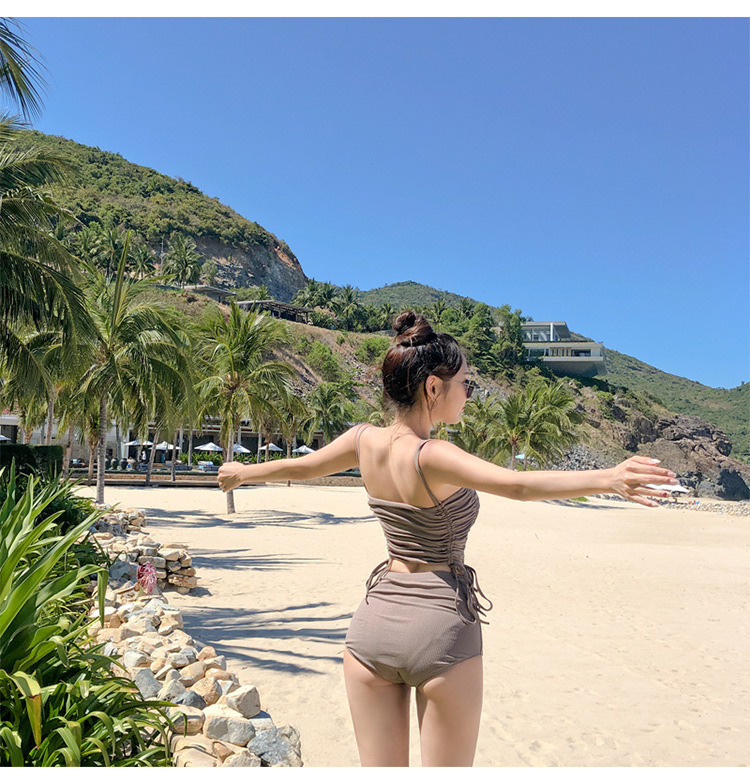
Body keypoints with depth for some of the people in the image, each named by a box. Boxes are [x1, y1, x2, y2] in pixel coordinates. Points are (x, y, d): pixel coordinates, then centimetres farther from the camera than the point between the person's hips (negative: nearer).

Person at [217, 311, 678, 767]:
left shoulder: (364, 441, -1)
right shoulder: (433, 457, -20)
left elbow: (299, 467, 15)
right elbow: (518, 484, -36)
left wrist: (242, 471, 34)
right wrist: (608, 479, -43)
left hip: (373, 623, 6)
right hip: (441, 627, -5)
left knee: (379, 770, 19)